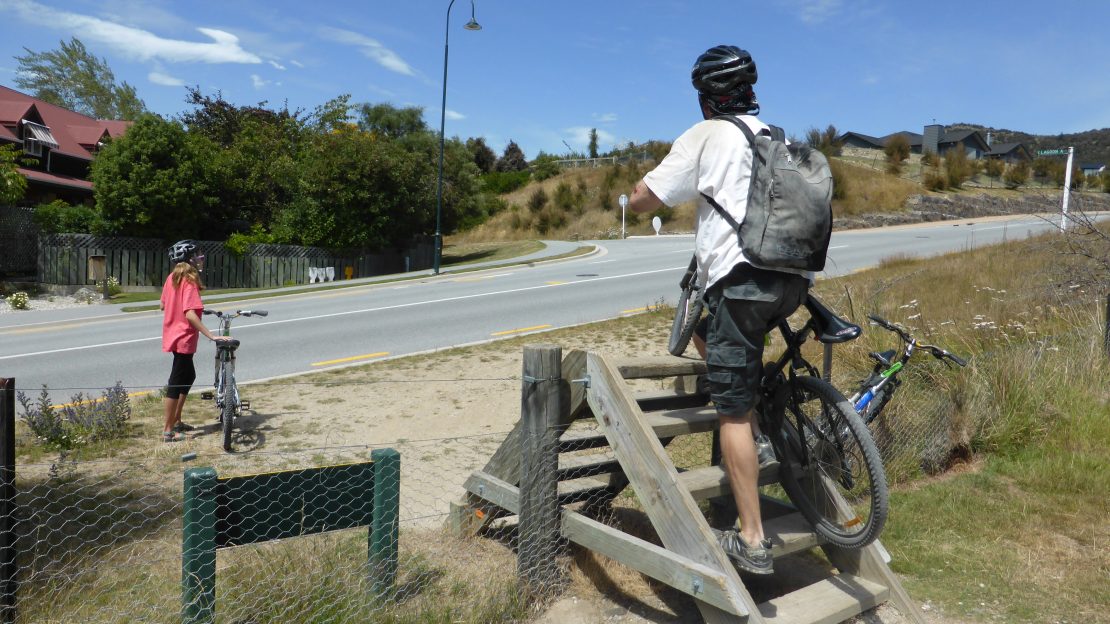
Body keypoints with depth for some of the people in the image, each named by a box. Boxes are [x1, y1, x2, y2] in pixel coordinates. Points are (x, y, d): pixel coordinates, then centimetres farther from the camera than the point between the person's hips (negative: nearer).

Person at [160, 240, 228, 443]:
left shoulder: (172, 277, 7)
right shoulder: (190, 281, -19)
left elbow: (162, 305, 16)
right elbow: (190, 314, -30)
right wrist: (211, 336, -33)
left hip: (174, 335, 9)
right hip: (183, 338, -9)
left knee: (188, 377, 22)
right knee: (176, 383, -2)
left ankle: (175, 421, 30)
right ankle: (168, 430, 6)